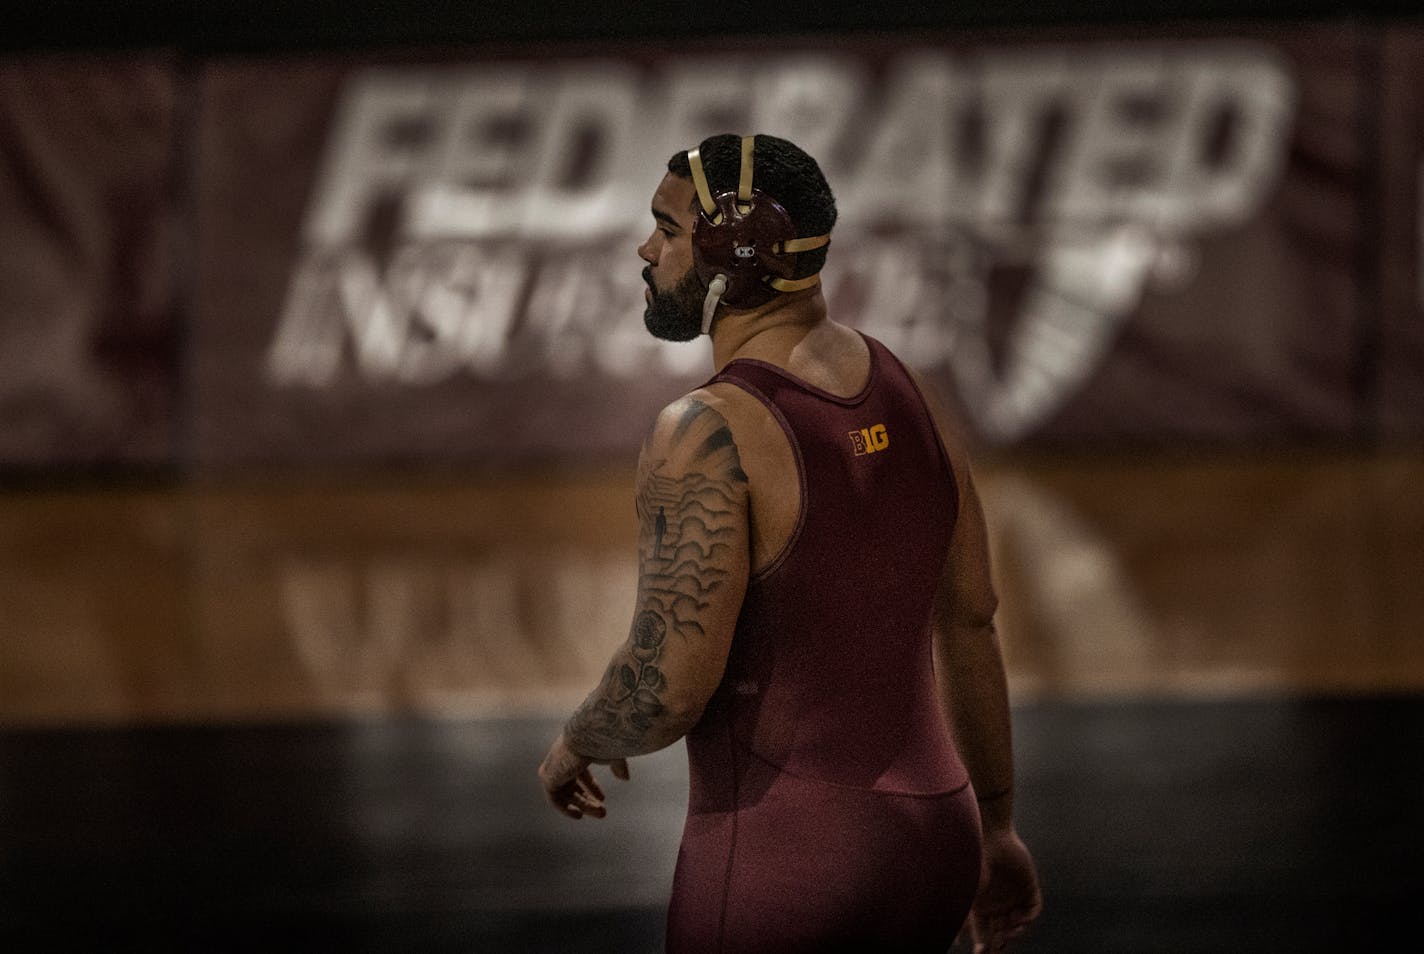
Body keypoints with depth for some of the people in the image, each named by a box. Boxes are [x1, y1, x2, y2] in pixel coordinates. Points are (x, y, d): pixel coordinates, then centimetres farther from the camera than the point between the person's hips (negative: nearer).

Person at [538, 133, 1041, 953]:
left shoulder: (710, 435, -19)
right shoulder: (908, 398, 6)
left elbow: (668, 687, -24)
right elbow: (971, 623, 15)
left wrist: (577, 743, -1)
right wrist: (995, 829, 25)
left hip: (778, 865, -8)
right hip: (927, 843, 8)